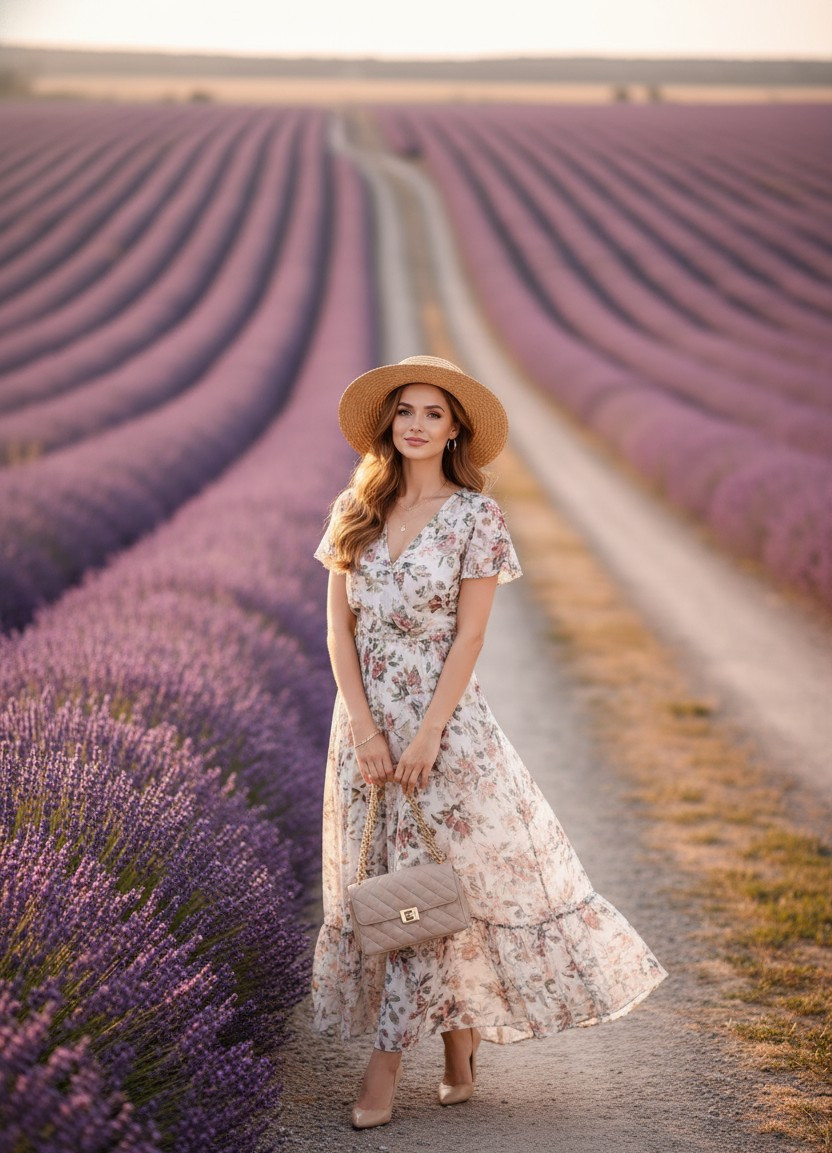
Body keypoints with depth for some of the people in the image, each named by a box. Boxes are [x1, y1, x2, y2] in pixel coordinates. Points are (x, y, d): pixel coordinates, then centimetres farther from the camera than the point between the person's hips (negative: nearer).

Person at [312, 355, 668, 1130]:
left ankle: (388, 1057, 6)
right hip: (364, 717, 4)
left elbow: (469, 637, -10)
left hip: (444, 717, -4)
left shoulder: (475, 515, -6)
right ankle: (458, 1036, 24)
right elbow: (338, 627, 1)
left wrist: (427, 737, -16)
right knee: (379, 879, 9)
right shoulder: (352, 510, 4)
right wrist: (364, 728, -9)